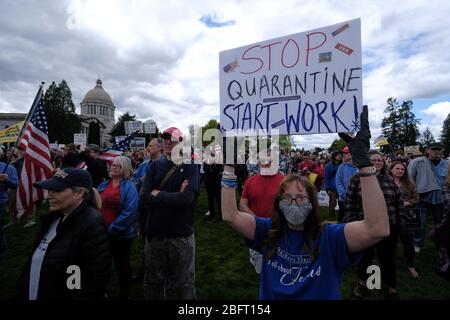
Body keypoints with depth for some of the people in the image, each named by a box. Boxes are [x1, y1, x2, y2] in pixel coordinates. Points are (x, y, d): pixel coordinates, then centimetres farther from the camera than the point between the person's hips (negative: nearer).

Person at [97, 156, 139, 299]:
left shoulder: (129, 187, -12)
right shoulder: (103, 185, 7)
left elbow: (129, 212, -20)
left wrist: (112, 228, -20)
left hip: (121, 234, -6)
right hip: (102, 233, 6)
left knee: (122, 264, 11)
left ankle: (124, 294, 31)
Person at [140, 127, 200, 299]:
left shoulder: (190, 166, -5)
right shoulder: (155, 166, 4)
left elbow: (186, 198, -21)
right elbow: (143, 199, -8)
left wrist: (157, 194, -10)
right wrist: (174, 197, -16)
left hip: (181, 236, -3)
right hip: (155, 234, 3)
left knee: (184, 285, 12)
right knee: (153, 284, 20)